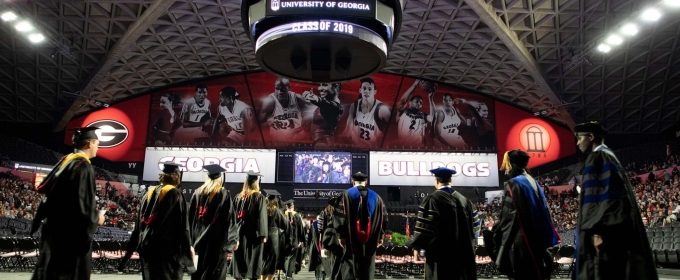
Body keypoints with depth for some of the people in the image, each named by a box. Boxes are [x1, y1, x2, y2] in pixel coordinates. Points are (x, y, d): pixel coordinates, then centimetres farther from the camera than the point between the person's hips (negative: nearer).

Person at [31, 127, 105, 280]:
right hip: (71, 230, -9)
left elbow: (46, 188, 17)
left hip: (55, 224, 9)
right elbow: (82, 202, -24)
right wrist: (96, 217, -8)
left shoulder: (65, 160, 11)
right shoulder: (84, 166, -18)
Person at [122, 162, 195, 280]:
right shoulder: (176, 194, -7)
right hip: (167, 246, -6)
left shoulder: (149, 193, 10)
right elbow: (182, 224, -11)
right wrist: (187, 246, -5)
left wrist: (131, 247, 17)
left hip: (147, 245, 6)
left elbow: (139, 221, 13)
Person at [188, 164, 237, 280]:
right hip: (217, 238, -4)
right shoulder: (224, 194, -6)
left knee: (198, 270, 13)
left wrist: (193, 236, 13)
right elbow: (229, 218, -9)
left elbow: (191, 216, 7)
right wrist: (232, 240, -5)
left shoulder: (197, 193, 6)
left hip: (198, 237, 4)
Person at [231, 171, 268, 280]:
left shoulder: (238, 197, 7)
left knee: (239, 260, 9)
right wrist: (263, 235, -11)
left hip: (239, 232, 4)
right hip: (253, 233, -4)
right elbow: (262, 216, -12)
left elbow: (234, 215, 10)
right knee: (253, 259, -1)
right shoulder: (259, 197, -6)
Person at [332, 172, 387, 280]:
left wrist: (341, 235, -5)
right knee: (367, 270, 11)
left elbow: (340, 216, -8)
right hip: (370, 241, 3)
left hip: (351, 239, -3)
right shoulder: (376, 196, 9)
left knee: (348, 269, 2)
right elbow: (384, 217, 8)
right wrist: (380, 236, 13)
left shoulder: (347, 194, -2)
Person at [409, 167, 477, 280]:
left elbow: (424, 227, -13)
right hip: (463, 253, 5)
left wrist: (417, 246, 0)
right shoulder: (465, 200, 7)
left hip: (440, 253, -5)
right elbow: (472, 227, 12)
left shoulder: (432, 199, -11)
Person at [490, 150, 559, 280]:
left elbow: (508, 215, -15)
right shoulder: (533, 182, 14)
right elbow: (543, 211, 16)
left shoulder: (513, 184, -10)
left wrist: (496, 232, -6)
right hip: (536, 237, 8)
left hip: (520, 239, -8)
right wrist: (543, 238, 19)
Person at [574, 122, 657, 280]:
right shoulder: (609, 156, 23)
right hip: (618, 229, 10)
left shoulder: (597, 157, -7)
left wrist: (597, 230, -24)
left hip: (606, 230, -10)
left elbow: (599, 195, -18)